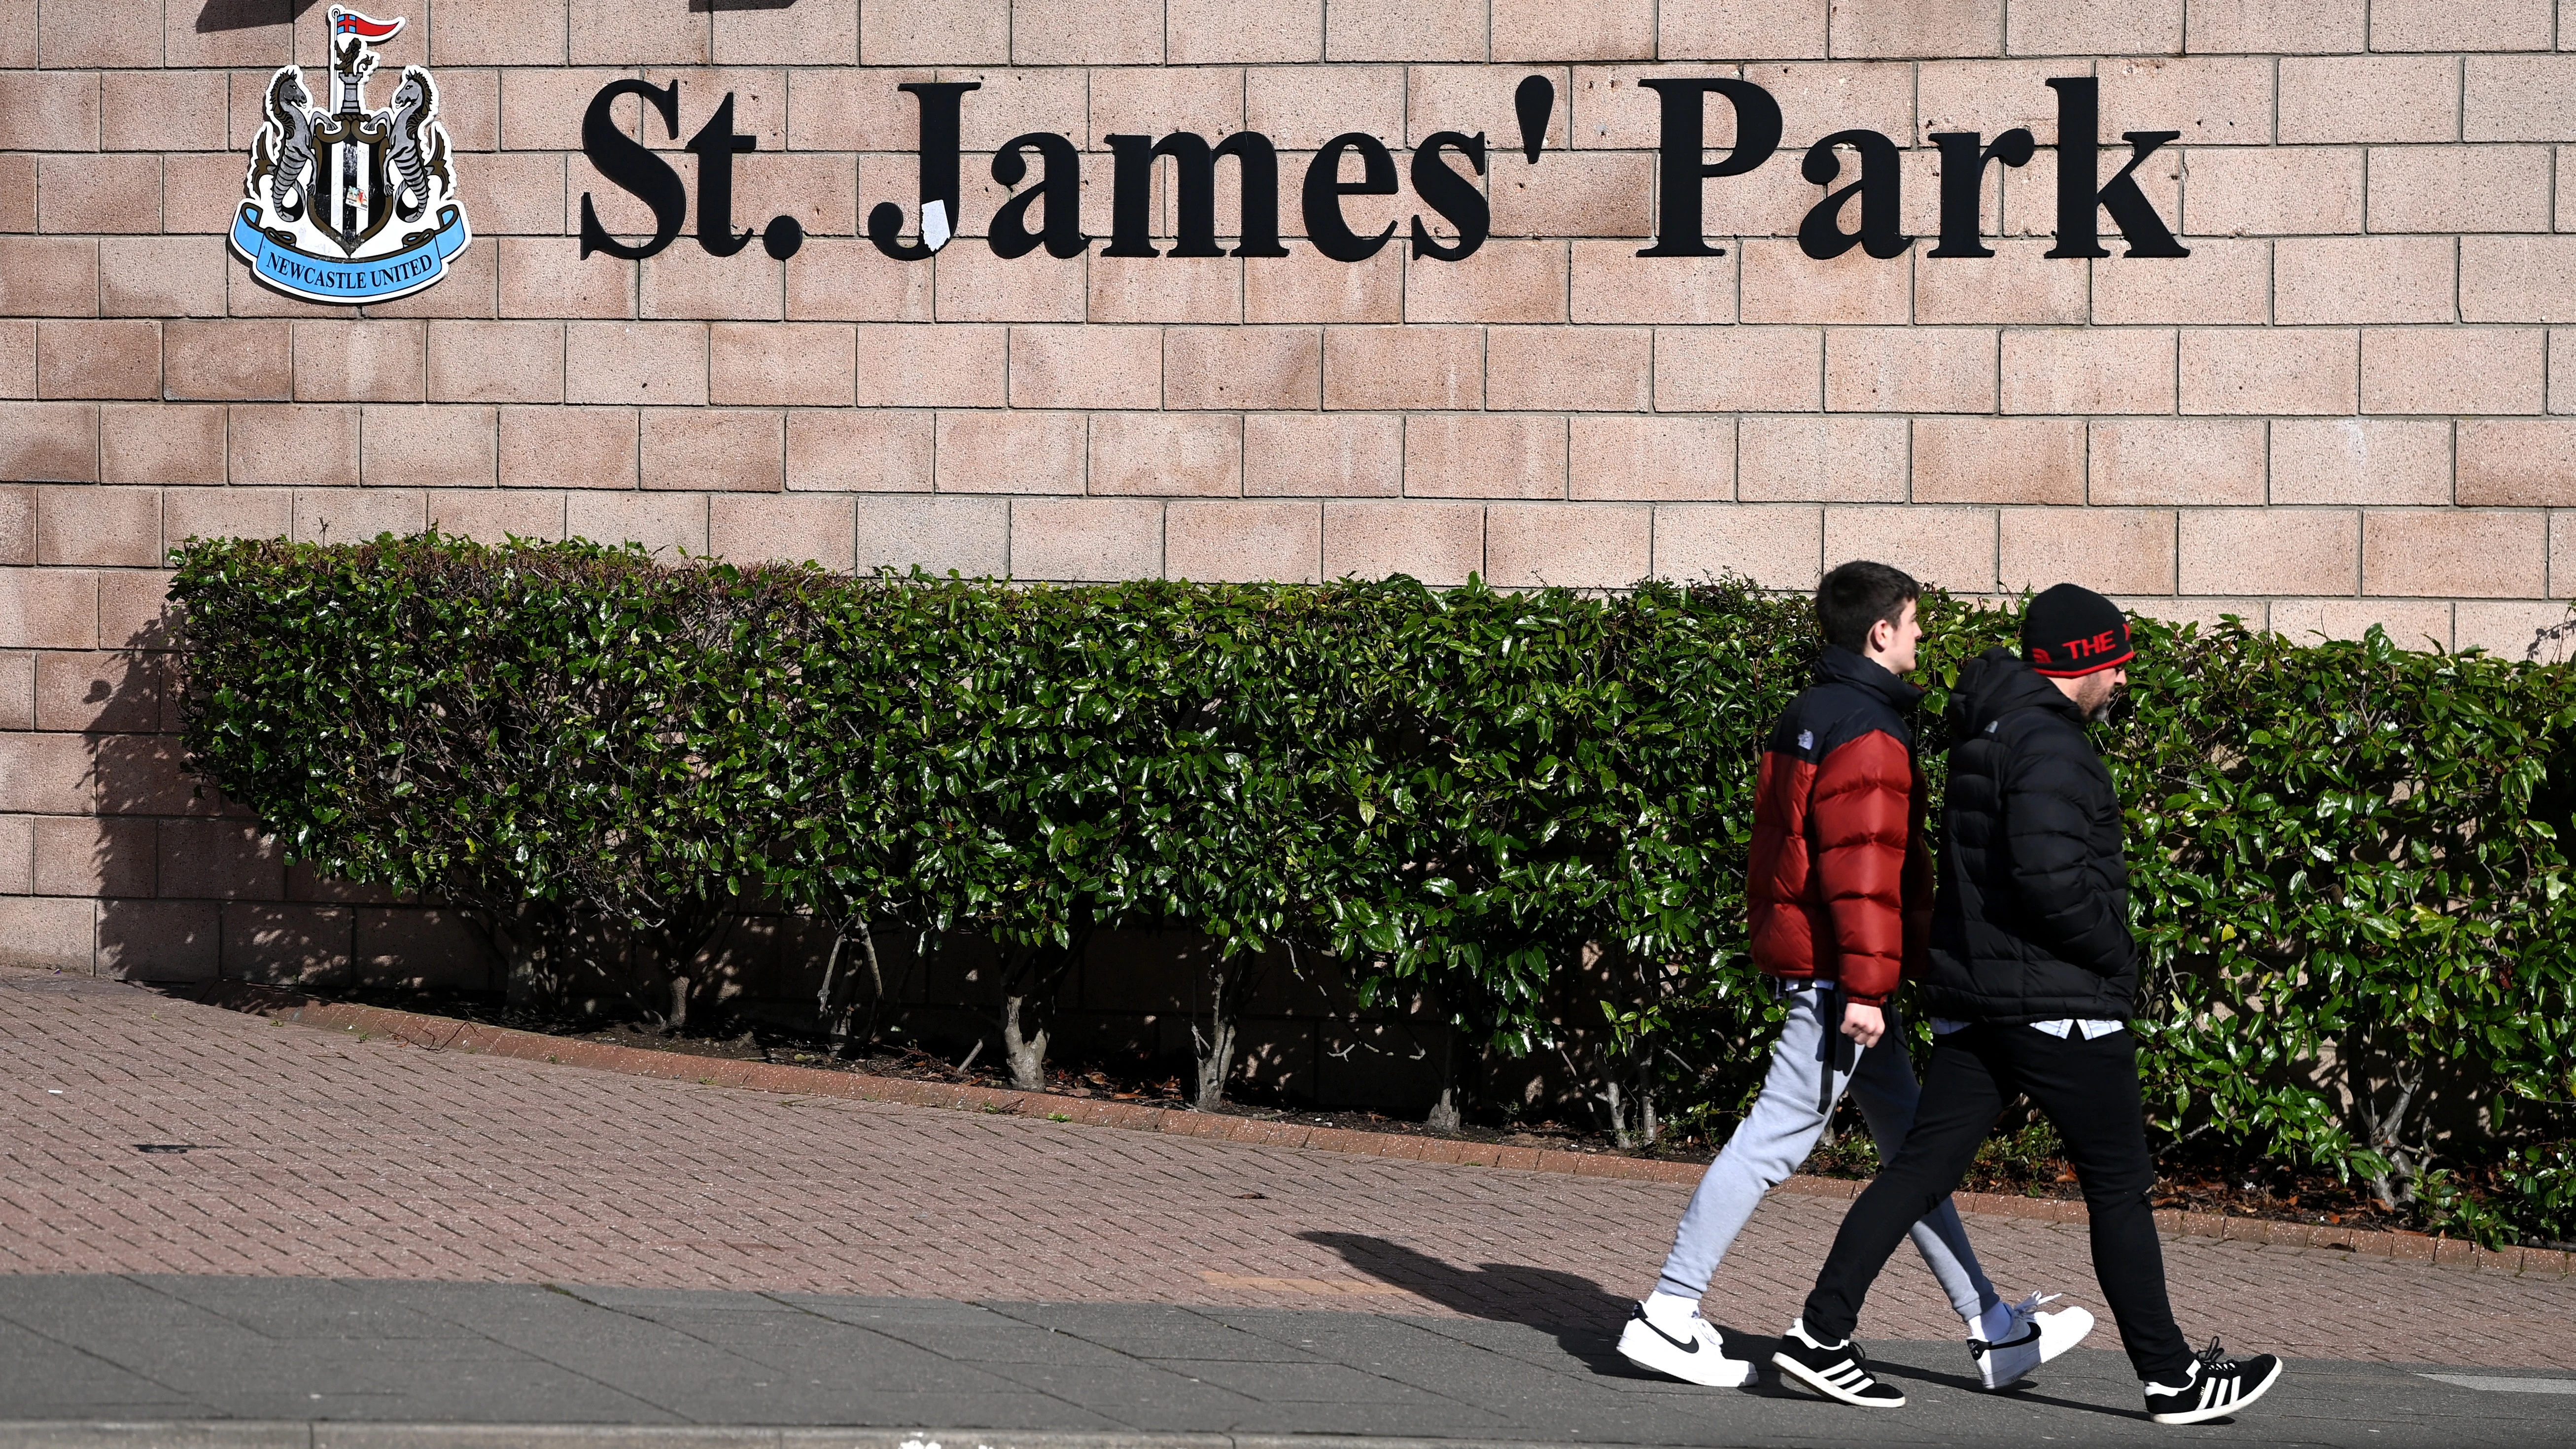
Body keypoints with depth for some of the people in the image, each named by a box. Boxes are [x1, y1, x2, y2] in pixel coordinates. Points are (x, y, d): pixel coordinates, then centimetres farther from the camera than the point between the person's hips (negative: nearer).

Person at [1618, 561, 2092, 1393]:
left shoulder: (1806, 718, 16)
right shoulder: (1868, 733, -16)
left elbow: (1780, 846, 21)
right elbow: (1863, 866, -22)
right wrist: (1865, 985, -23)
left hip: (1802, 957, 11)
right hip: (1838, 976, -11)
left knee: (1912, 1148, 12)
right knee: (1775, 1139, -7)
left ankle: (1996, 1334, 17)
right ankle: (1667, 1316, -4)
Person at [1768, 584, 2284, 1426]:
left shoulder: (1990, 732, 15)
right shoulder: (2048, 745, -16)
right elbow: (2051, 876, -26)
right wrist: (2116, 958, -12)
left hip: (1973, 1000, 9)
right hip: (2058, 1003, -9)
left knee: (1923, 1166, 6)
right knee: (2119, 1189, 1)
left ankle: (1822, 1333, 0)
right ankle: (2171, 1379, 7)